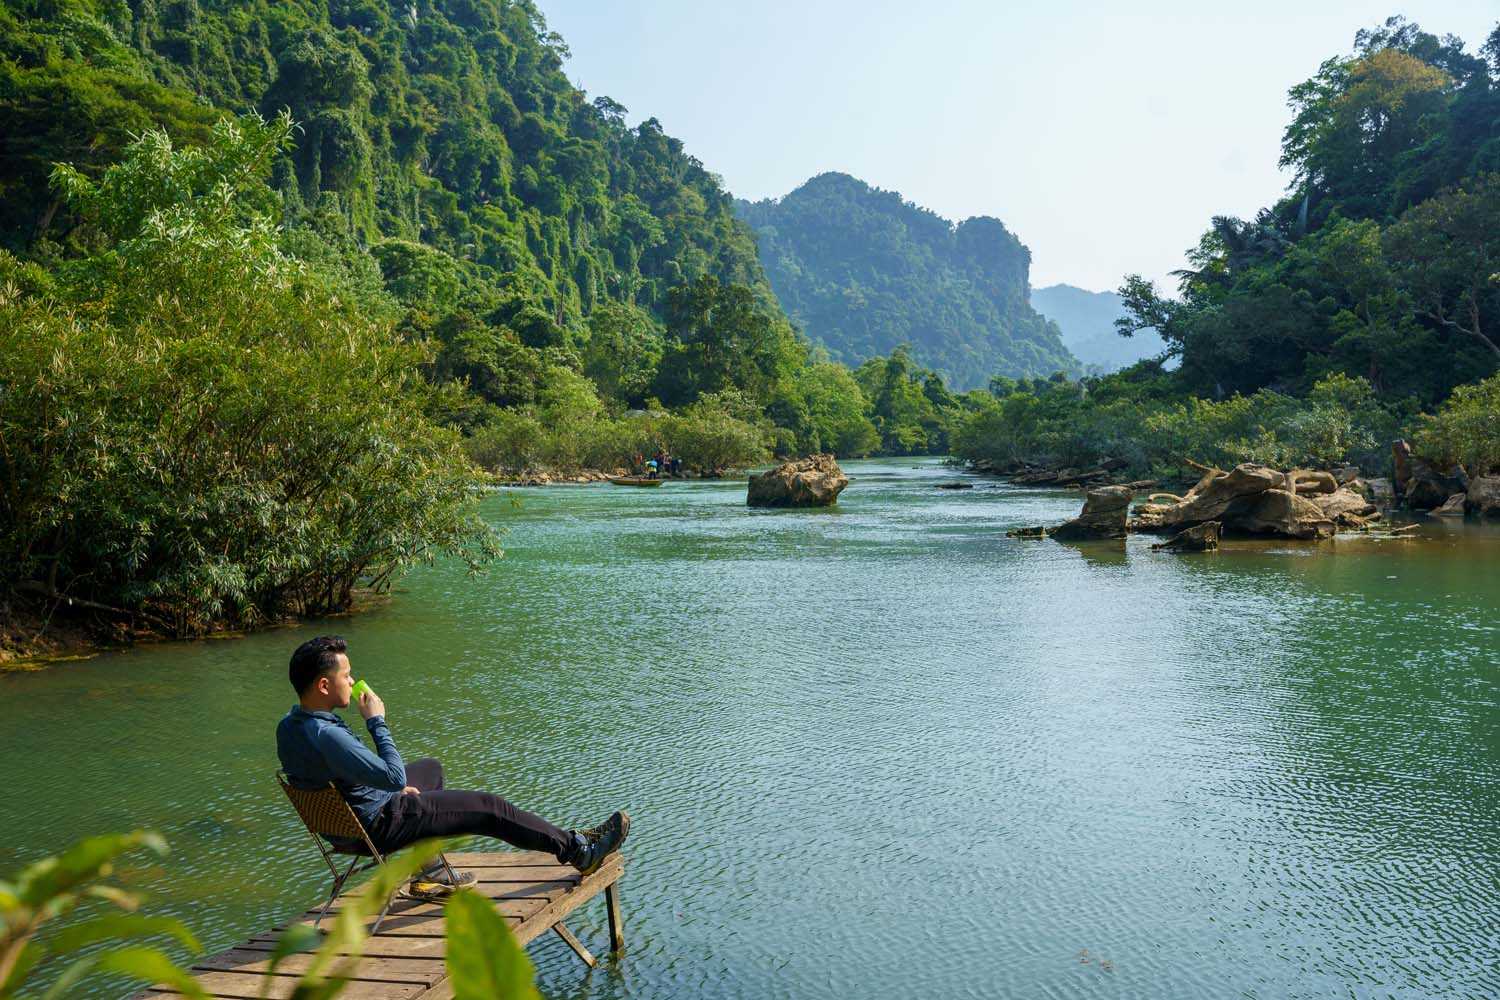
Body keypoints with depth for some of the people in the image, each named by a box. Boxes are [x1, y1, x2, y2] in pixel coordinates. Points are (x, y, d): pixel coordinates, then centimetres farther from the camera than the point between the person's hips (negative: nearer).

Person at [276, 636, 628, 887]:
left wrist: (393, 784, 11)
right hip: (378, 824, -10)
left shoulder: (288, 725, -3)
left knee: (430, 767, 32)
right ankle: (578, 850, 8)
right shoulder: (326, 735, -36)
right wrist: (376, 721, -24)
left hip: (341, 818, 10)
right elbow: (395, 776, -33)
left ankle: (430, 871, 35)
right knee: (489, 807, -4)